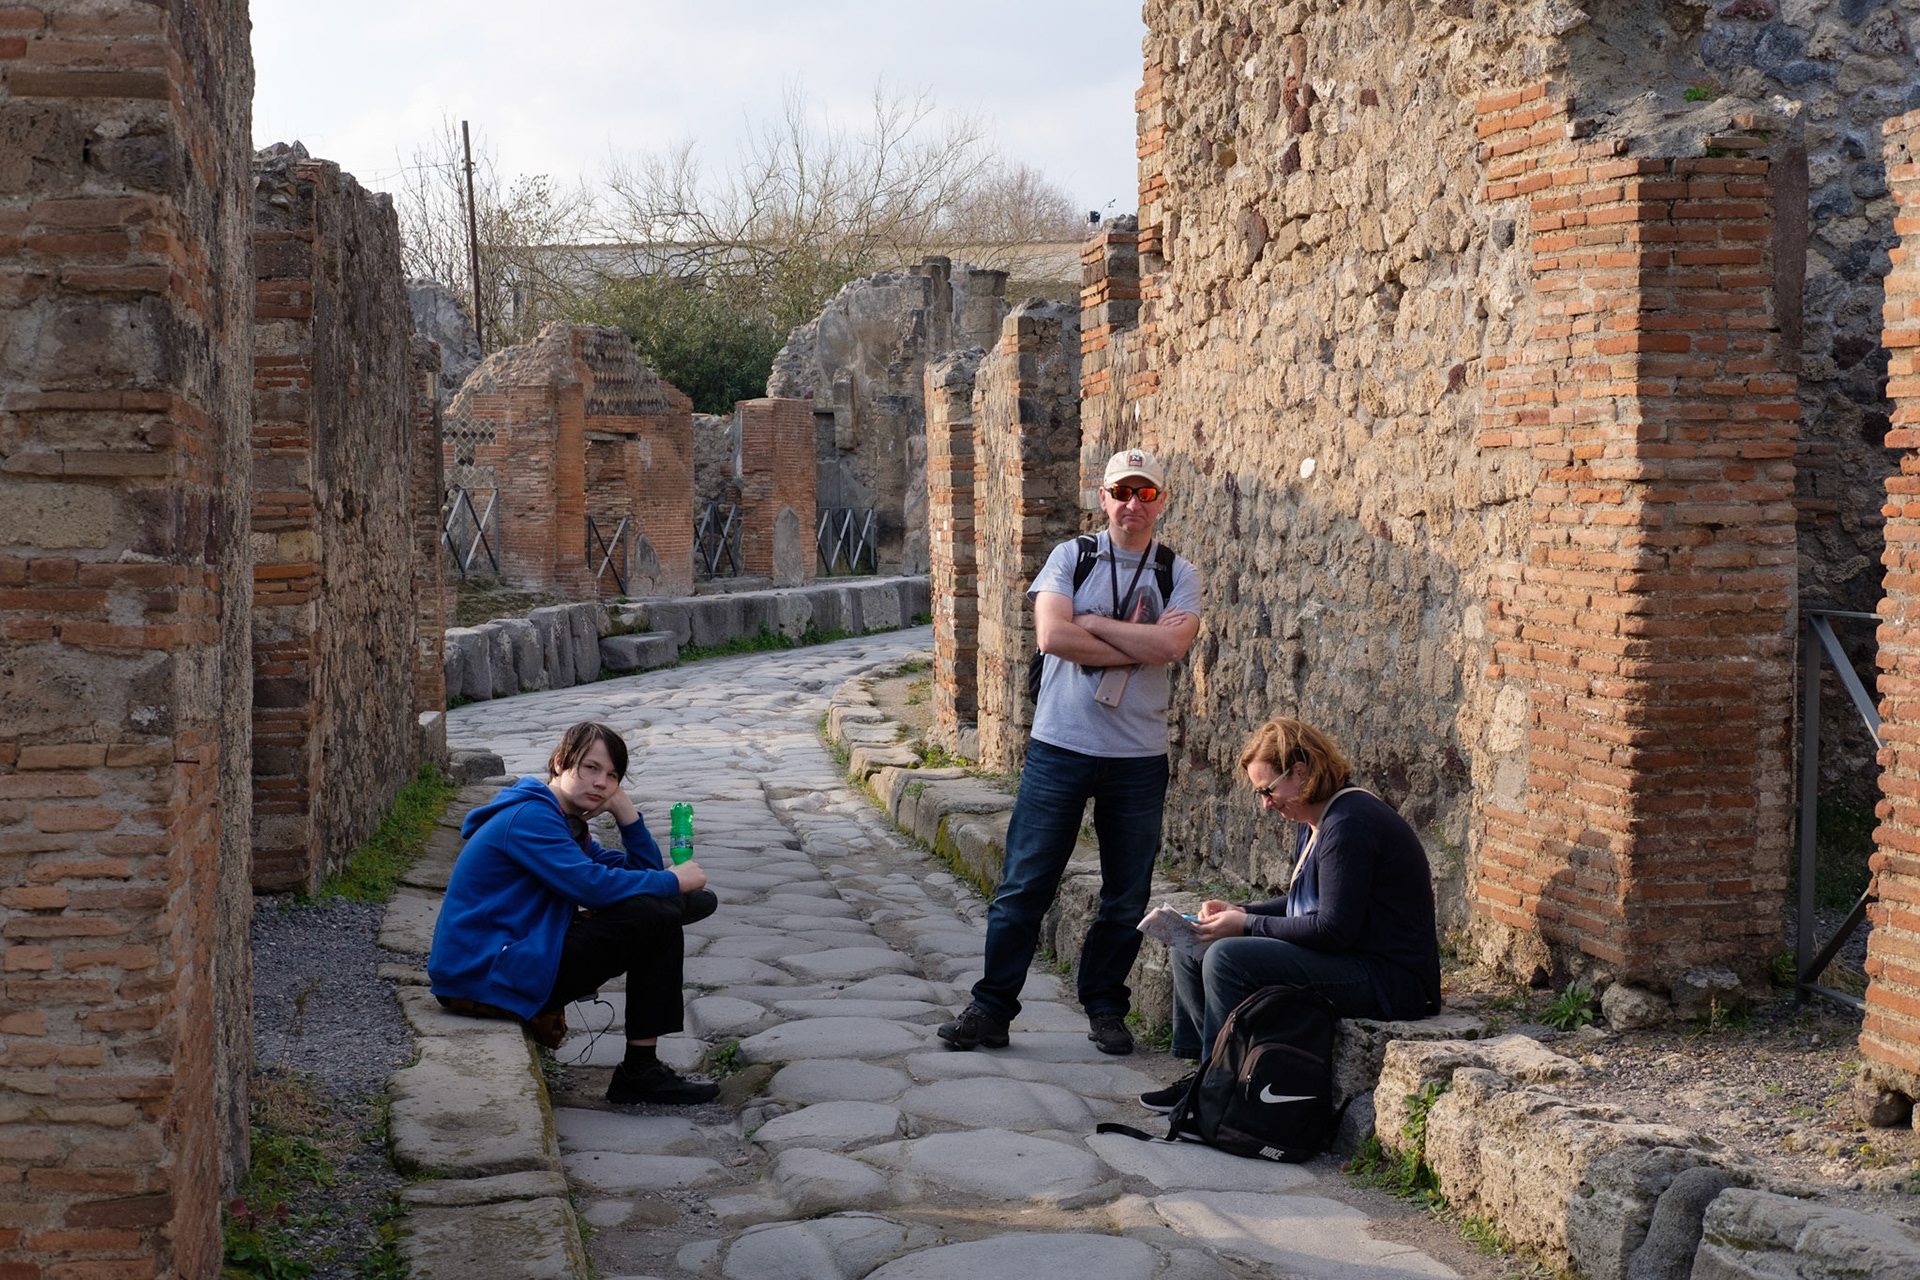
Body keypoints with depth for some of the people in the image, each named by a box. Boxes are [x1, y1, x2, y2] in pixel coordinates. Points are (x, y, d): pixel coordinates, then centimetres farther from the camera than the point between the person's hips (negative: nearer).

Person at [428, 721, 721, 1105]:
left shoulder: (566, 825, 17)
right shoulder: (528, 817, -15)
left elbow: (643, 872, 15)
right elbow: (590, 885, -25)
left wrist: (624, 810, 2)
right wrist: (673, 881, -14)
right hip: (485, 976, -10)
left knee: (659, 912, 8)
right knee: (652, 918, -16)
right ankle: (640, 1070, -10)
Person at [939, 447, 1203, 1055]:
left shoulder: (1178, 574, 5)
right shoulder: (1071, 557, 3)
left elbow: (1173, 645, -14)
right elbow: (1052, 635, -13)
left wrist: (1092, 622, -11)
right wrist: (1140, 645, -11)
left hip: (1139, 756, 1)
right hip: (1060, 747, -1)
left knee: (1127, 895, 9)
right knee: (1025, 885, 1)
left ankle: (1104, 1007, 25)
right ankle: (991, 1008, 11)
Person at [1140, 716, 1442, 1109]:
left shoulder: (1348, 825, -20)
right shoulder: (1319, 821, 12)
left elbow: (1334, 928, -24)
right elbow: (1302, 904, 21)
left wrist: (1247, 926, -17)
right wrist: (1240, 912, 4)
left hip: (1389, 981, -11)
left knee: (1227, 957, -25)